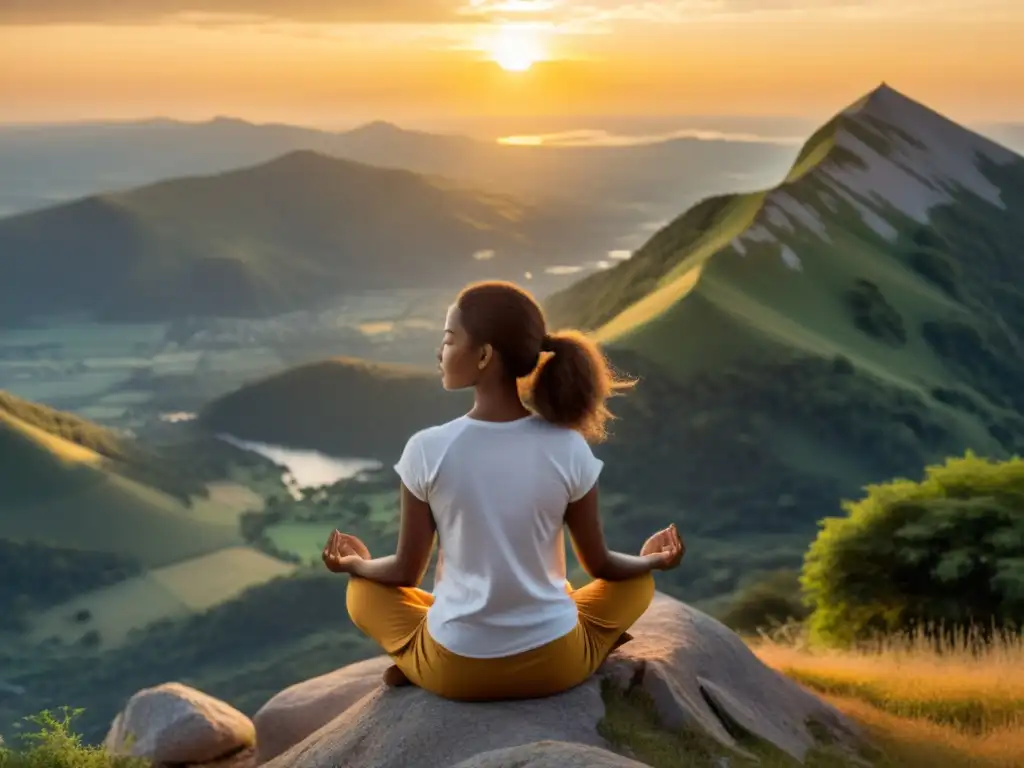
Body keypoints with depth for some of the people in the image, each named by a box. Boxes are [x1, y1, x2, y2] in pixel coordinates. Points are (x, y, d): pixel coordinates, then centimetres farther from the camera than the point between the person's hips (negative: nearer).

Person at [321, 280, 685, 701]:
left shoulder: (427, 450, -16)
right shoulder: (569, 449, -13)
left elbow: (406, 572, -3)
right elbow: (599, 565, 1)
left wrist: (355, 564, 21)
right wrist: (650, 560, 24)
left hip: (454, 669, 1)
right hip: (554, 663, 0)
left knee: (363, 592, 29)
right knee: (638, 582, 28)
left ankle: (417, 666, 7)